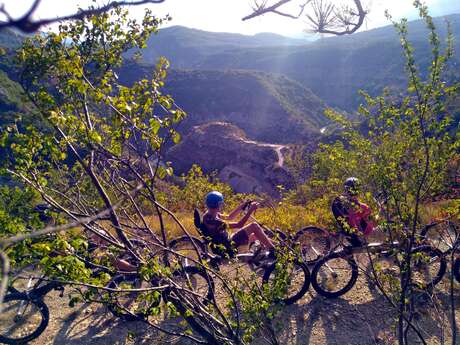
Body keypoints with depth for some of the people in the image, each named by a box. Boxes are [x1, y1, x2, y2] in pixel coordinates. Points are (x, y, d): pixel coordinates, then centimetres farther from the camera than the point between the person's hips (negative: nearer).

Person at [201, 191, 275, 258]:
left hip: (227, 242, 10)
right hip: (228, 248, -9)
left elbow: (229, 217, 13)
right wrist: (250, 210, -24)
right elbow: (239, 225, -28)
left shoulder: (209, 214, -1)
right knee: (254, 226, -14)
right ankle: (273, 250, -3)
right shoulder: (213, 221, -31)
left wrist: (241, 206, 1)